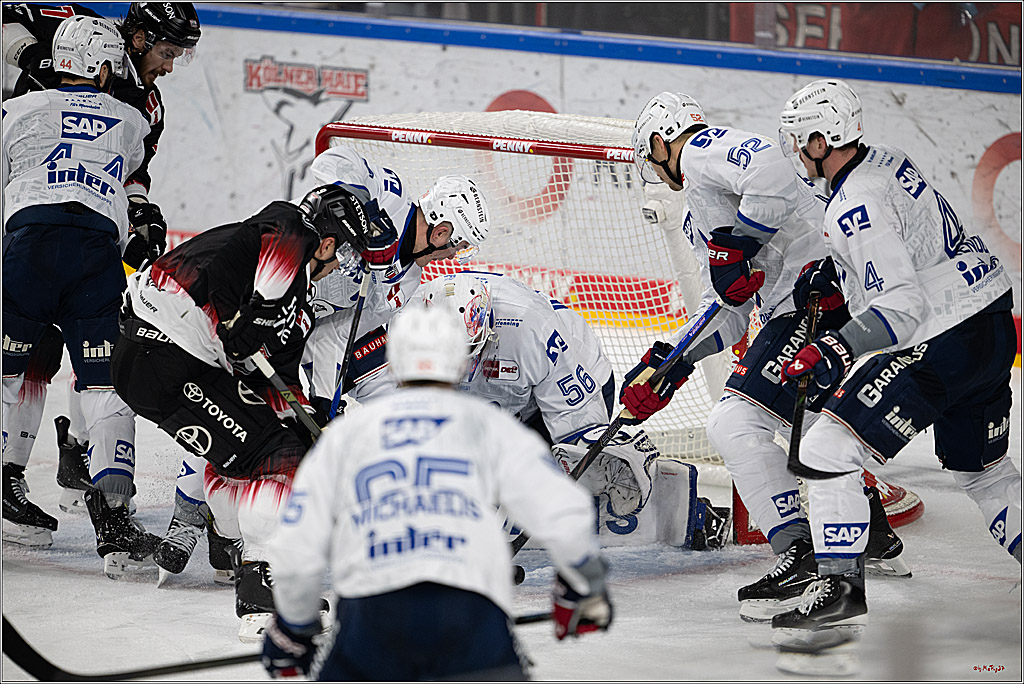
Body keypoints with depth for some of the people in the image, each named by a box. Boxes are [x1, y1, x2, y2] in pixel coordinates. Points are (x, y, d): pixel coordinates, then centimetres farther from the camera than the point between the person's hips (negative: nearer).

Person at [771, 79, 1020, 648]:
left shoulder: (857, 206, -20)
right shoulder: (888, 160, 9)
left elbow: (902, 307, -26)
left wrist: (834, 351, -33)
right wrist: (833, 278, 20)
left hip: (942, 346, -10)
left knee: (828, 451, -10)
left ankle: (841, 586, -8)